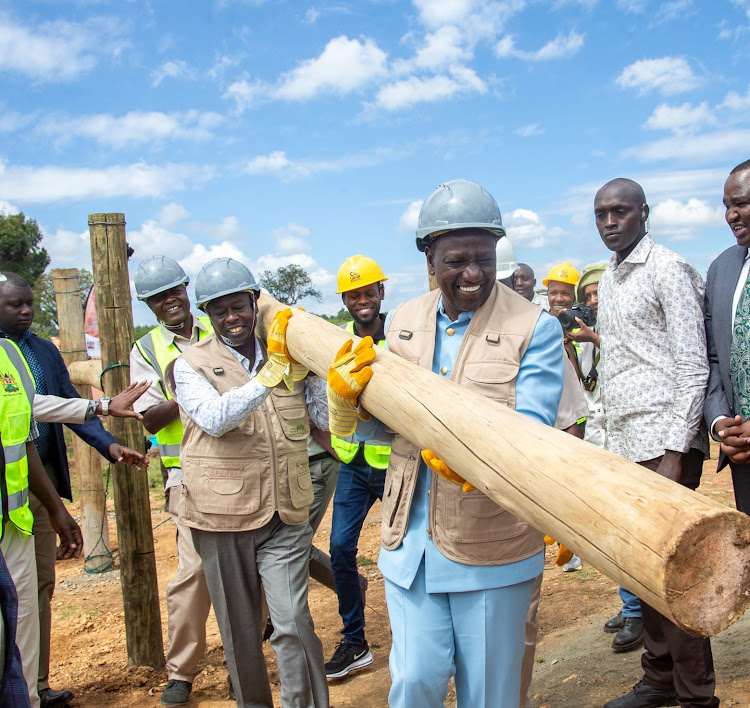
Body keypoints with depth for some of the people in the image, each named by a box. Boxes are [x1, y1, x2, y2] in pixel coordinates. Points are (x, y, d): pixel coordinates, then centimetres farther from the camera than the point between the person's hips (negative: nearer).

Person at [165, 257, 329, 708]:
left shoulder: (289, 360, 7)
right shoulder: (191, 366, -3)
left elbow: (326, 418, 4)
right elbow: (214, 419, -21)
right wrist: (270, 374, -25)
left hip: (285, 516, 1)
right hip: (223, 517, -1)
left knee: (293, 625, -5)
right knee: (240, 632, 14)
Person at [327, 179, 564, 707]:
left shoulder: (535, 329, -8)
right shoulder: (403, 323, 6)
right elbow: (374, 427, 12)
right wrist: (344, 394, -10)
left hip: (492, 545, -3)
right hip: (411, 541, 3)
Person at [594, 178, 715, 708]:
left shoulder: (668, 270, -7)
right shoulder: (608, 279, 17)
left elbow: (693, 367, -12)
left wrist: (675, 452, -18)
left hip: (663, 444, -8)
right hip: (624, 445, 8)